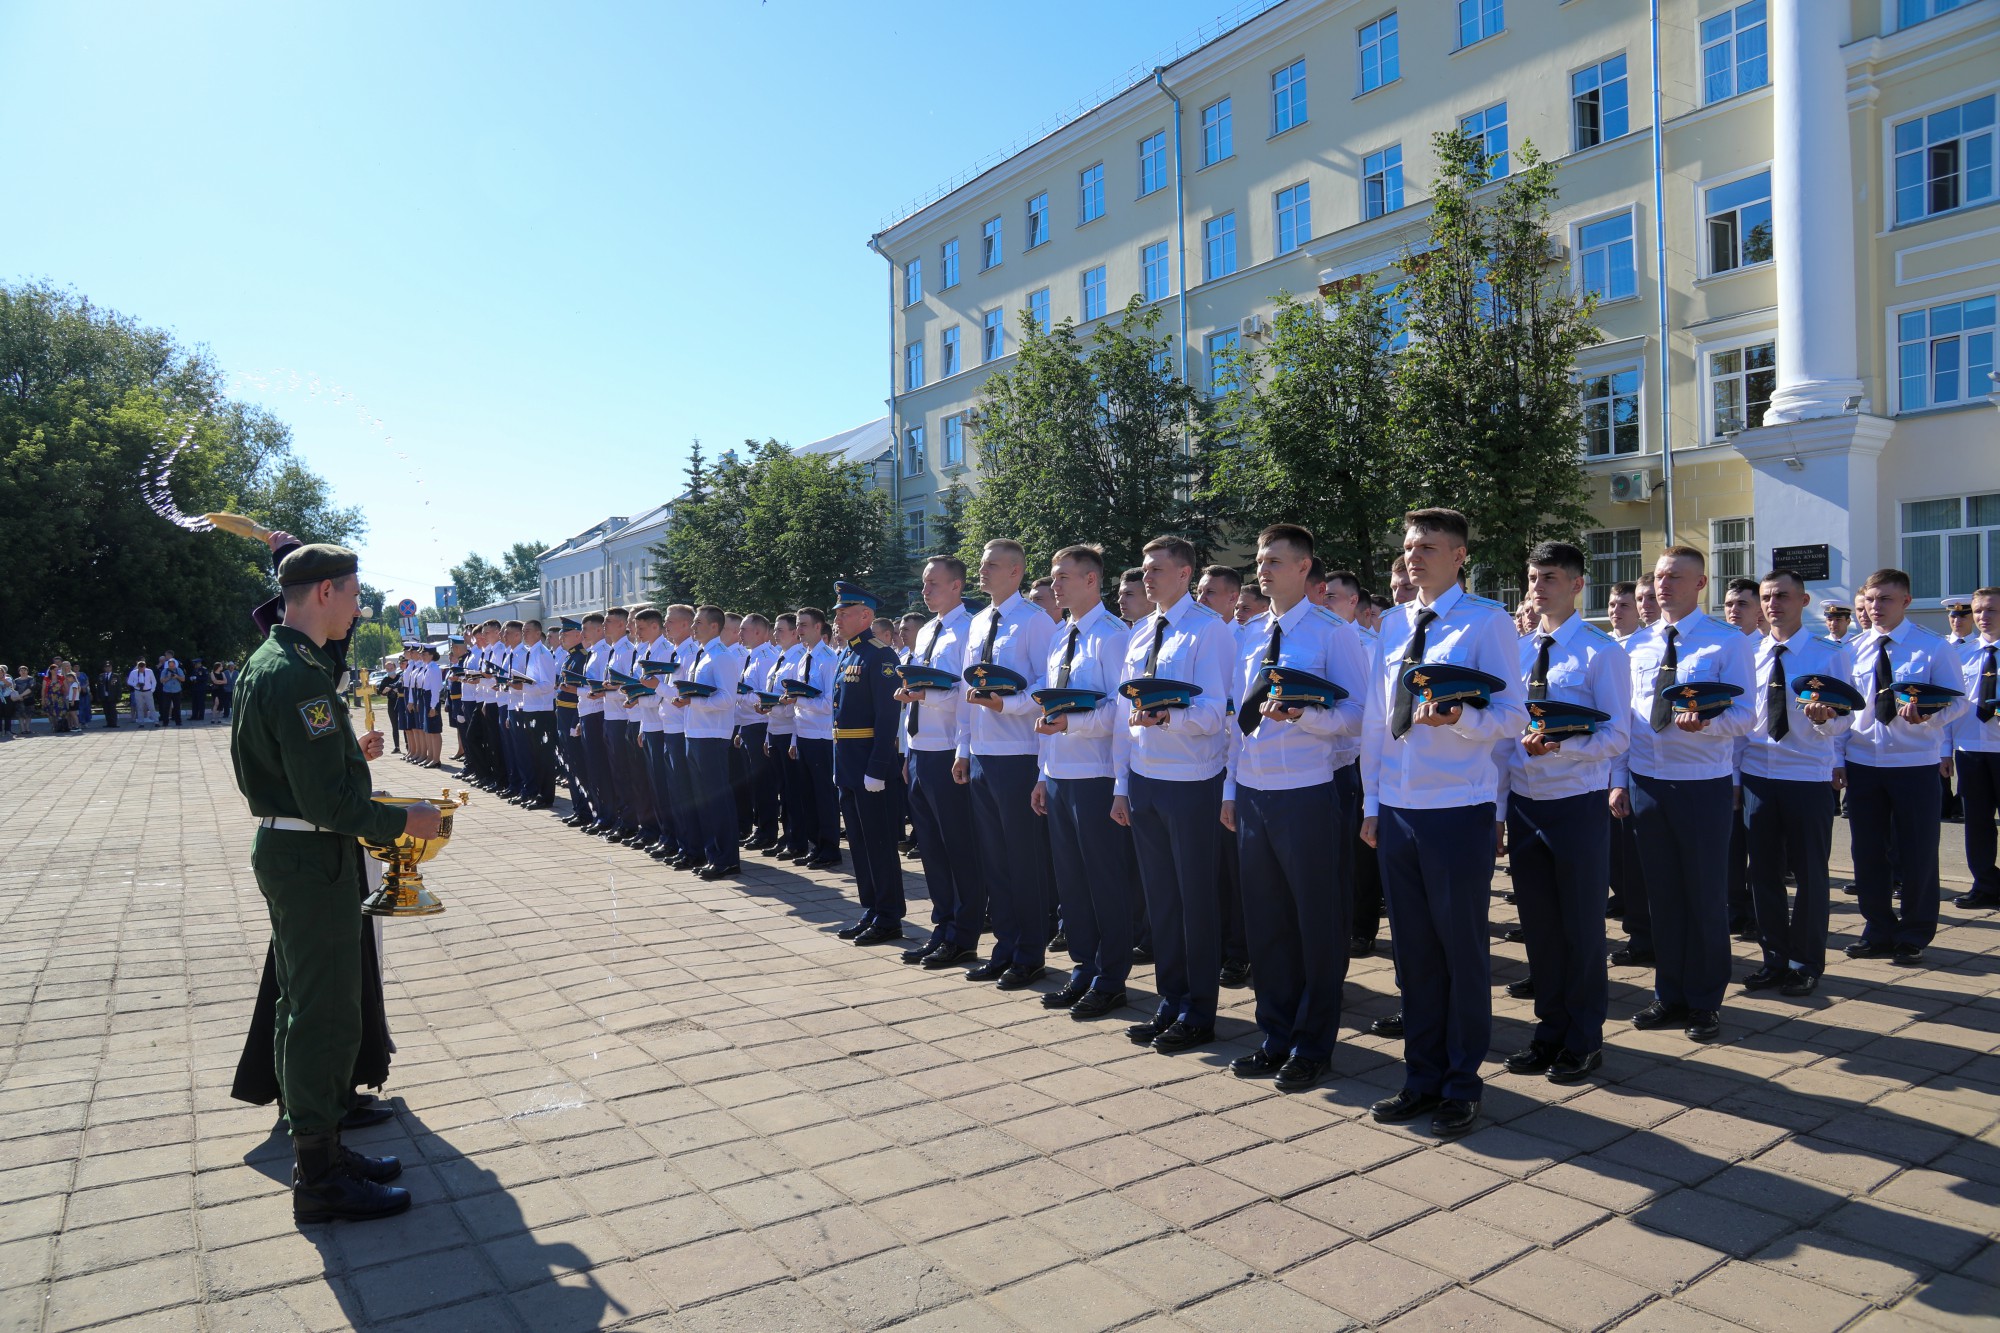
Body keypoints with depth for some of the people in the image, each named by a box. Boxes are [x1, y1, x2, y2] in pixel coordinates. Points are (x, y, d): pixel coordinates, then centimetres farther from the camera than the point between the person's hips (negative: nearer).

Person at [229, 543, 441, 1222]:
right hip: (312, 859, -11)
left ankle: (318, 1145, 32)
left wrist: (347, 750, 15)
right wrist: (404, 821, -13)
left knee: (305, 1008, 19)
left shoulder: (264, 663, 11)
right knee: (327, 1018, -1)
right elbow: (329, 802, -25)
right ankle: (320, 1179, 11)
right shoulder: (301, 676, -22)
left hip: (282, 849, 11)